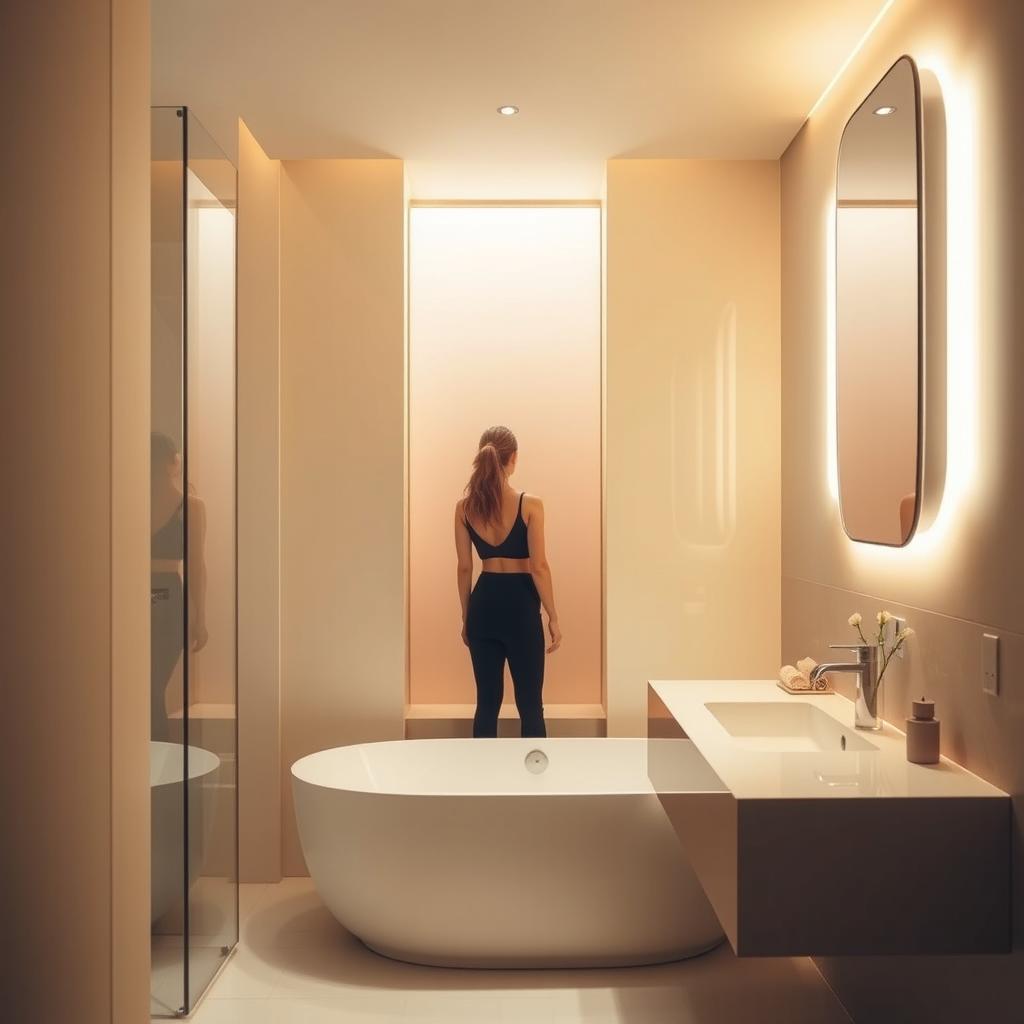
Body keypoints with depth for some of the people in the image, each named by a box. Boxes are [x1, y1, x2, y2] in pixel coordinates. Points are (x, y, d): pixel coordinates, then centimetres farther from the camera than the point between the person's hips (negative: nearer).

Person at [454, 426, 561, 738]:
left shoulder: (465, 507, 0)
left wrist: (466, 617, 14)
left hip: (484, 603, 4)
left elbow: (465, 568, 4)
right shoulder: (530, 505, -11)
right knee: (530, 704, 5)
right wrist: (553, 617, -3)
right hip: (520, 604, -4)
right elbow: (538, 567, -12)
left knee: (487, 701, 12)